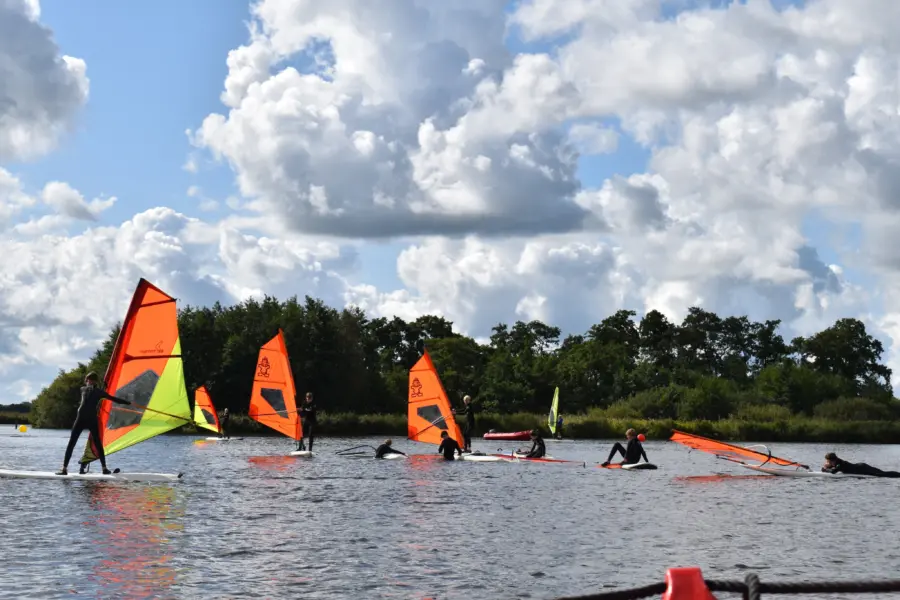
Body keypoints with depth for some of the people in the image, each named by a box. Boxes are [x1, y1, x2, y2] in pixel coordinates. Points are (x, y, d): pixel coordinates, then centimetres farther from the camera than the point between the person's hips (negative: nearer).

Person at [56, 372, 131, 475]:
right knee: (98, 444, 10)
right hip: (92, 420, 0)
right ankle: (104, 468, 6)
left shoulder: (83, 389, 14)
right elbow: (114, 399, 13)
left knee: (71, 443, 0)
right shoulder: (99, 392, 11)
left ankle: (64, 469, -7)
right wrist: (129, 403, 21)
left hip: (81, 419, 0)